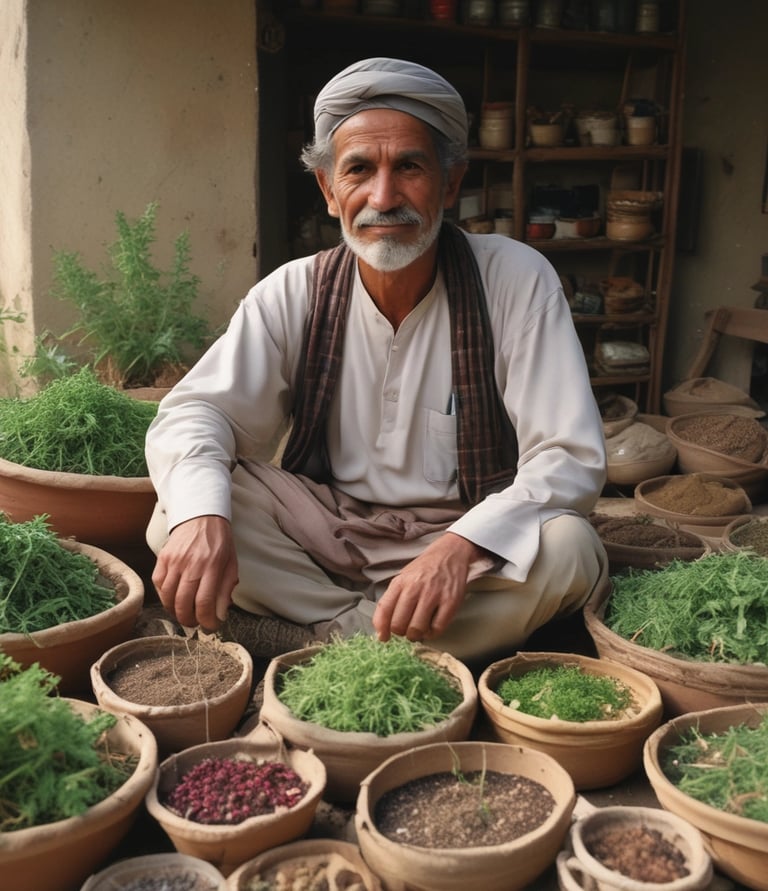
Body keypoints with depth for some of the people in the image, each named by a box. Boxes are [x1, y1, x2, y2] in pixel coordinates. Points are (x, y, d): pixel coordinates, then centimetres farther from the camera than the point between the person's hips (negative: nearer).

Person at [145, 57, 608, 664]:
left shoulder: (517, 280, -10)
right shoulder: (294, 294, -3)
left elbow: (570, 456, -14)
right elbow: (195, 411, -7)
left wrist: (463, 544, -34)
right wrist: (201, 516, -32)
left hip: (476, 544, -1)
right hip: (323, 535, 1)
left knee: (568, 551, -31)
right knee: (181, 514, -20)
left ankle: (328, 638, -19)